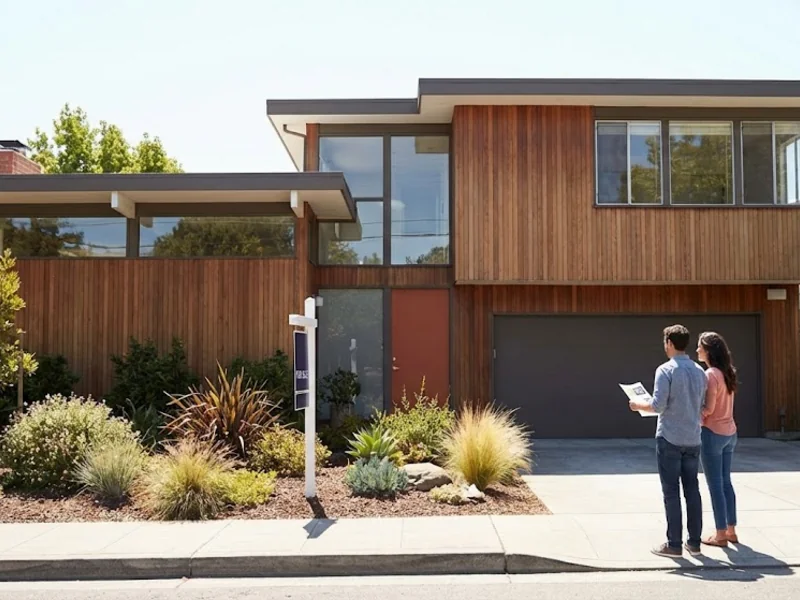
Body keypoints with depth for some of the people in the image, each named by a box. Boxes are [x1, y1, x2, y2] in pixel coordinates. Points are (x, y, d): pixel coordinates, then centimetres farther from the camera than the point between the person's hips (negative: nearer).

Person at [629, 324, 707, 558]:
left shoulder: (666, 370, -12)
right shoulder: (699, 371, 7)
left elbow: (658, 405, -17)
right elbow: (702, 406, 12)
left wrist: (639, 405, 1)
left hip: (669, 438, -6)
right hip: (693, 439, 6)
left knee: (671, 492, 0)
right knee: (692, 490, 11)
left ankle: (674, 544, 4)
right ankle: (694, 542, 16)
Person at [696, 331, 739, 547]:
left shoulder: (710, 375, -18)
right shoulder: (727, 373, 8)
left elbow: (708, 409, -19)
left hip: (712, 433, -8)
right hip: (729, 432, 8)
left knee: (715, 485, 0)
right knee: (725, 482, 15)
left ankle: (721, 535, 6)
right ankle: (731, 530, 22)